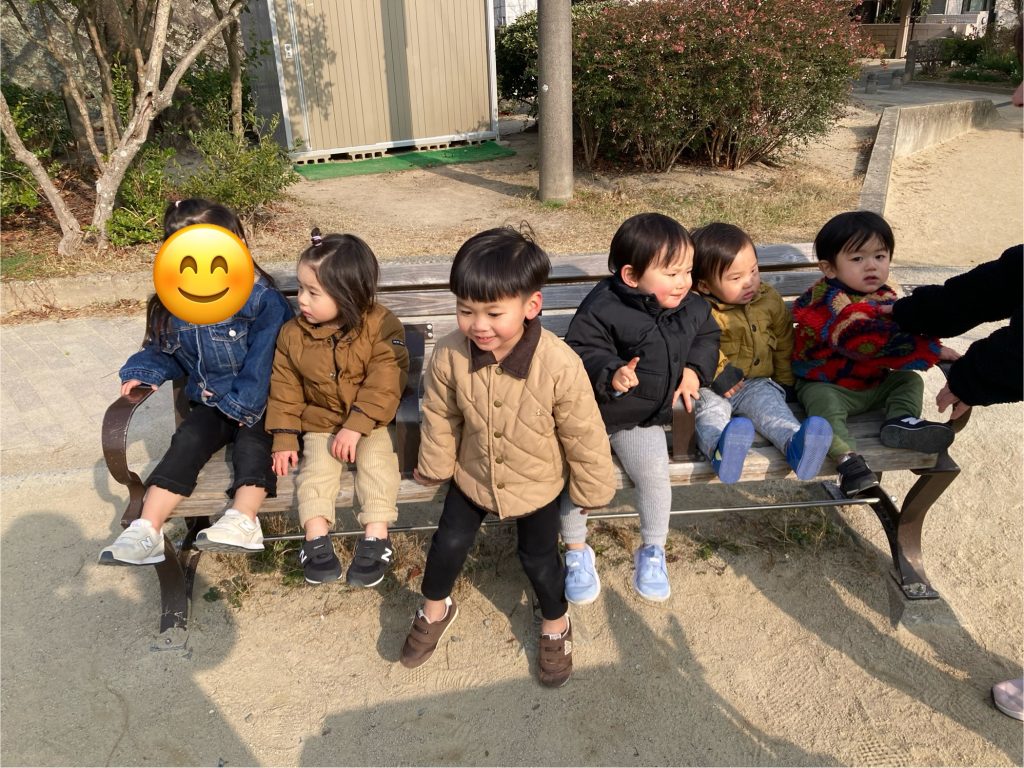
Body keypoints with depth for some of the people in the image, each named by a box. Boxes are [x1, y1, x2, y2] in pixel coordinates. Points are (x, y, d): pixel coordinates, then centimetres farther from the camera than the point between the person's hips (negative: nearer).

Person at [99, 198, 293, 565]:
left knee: (253, 442, -29)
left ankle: (242, 522, -43)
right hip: (209, 402, 4)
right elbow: (162, 350, 16)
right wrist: (142, 371, -4)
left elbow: (264, 360, -20)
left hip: (256, 404, -3)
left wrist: (243, 404, -22)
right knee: (188, 441, -19)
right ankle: (147, 530, -26)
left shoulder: (263, 299, -16)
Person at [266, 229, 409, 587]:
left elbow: (384, 383, -20)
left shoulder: (380, 325, -17)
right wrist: (284, 440, -5)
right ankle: (316, 540, -14)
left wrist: (356, 425, -25)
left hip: (371, 422, -2)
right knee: (317, 468, -18)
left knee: (377, 463, -22)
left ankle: (376, 538, -17)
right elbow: (285, 389, 0)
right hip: (320, 424, 3)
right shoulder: (293, 334, -6)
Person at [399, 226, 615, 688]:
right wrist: (434, 468, 8)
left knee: (539, 558, 16)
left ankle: (556, 624, 48)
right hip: (472, 476, 3)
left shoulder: (559, 365, -35)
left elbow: (584, 434, -19)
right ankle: (435, 611, 49)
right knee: (449, 543, 18)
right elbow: (440, 418, -6)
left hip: (537, 485, -2)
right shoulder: (449, 356, -26)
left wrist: (592, 489, -6)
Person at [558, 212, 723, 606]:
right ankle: (576, 552, 18)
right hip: (590, 411, -3)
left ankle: (652, 551, 19)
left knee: (654, 475, -9)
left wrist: (694, 370, 0)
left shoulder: (691, 307, -2)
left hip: (643, 417, 4)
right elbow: (580, 350, -20)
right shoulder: (603, 308, -22)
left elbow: (707, 337, 16)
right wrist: (610, 372, -38)